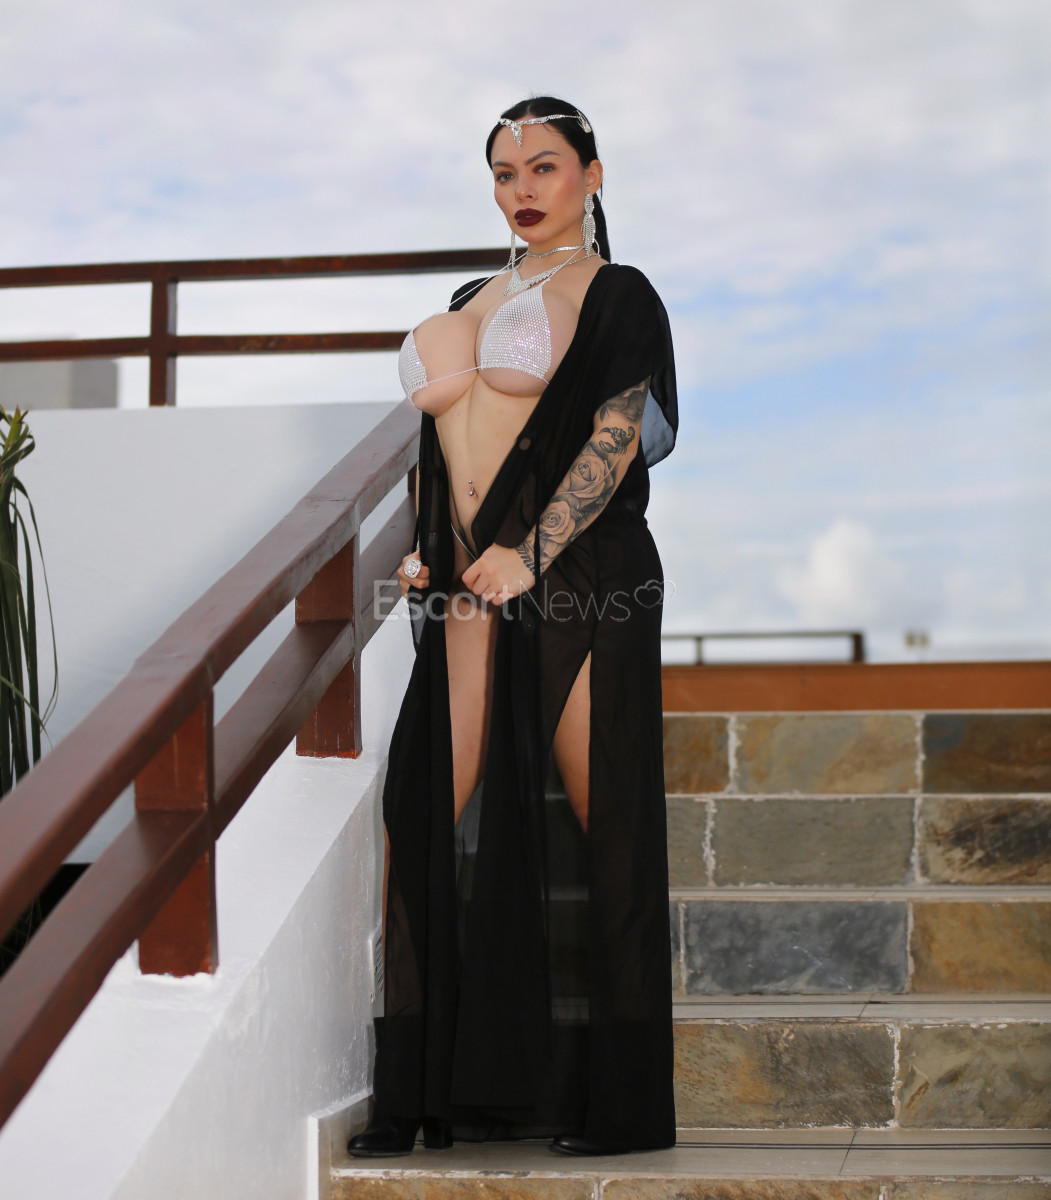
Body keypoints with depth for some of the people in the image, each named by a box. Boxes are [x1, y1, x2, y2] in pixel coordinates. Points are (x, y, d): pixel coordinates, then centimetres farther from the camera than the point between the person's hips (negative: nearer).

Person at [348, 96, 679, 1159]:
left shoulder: (616, 295, 2)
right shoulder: (469, 303, 22)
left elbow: (615, 438, -9)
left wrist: (529, 553, -18)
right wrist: (427, 549, 11)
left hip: (578, 574, -6)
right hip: (469, 590, 6)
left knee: (603, 819, -3)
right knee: (439, 822, 1)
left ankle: (624, 1100, 5)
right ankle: (429, 1090, 8)